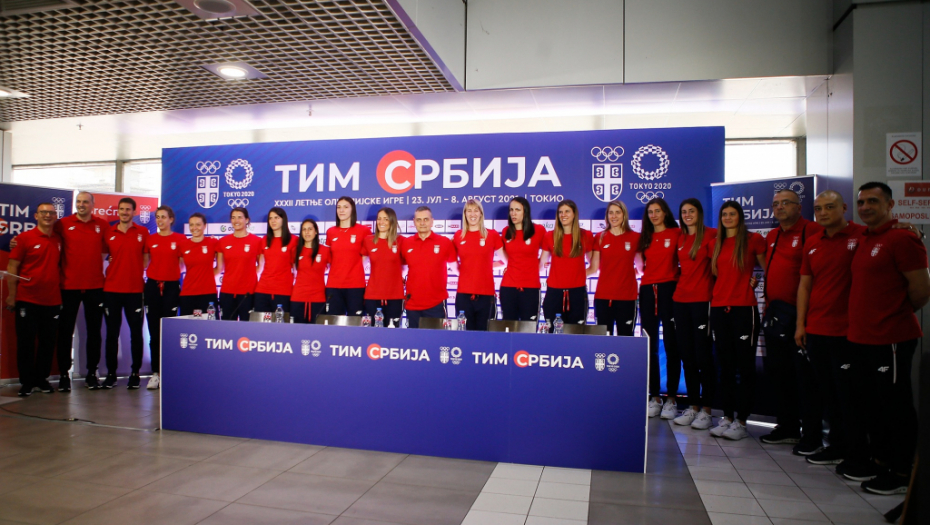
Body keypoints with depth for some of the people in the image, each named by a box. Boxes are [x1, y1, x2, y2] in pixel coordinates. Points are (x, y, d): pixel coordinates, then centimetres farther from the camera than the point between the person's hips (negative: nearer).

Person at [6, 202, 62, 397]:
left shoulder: (59, 240, 8)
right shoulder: (24, 238, -2)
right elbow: (12, 267, -3)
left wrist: (62, 293, 9)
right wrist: (11, 295, -7)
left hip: (52, 300, 3)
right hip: (27, 299, -3)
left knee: (48, 342, 8)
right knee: (26, 341, 4)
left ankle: (42, 378, 21)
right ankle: (26, 381, 13)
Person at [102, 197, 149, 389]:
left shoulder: (142, 232, 4)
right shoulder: (109, 233, 7)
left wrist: (139, 273, 0)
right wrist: (105, 273, 3)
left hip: (135, 289, -1)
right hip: (111, 289, 2)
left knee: (136, 332, 3)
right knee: (112, 332, 6)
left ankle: (135, 373, 12)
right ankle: (111, 373, 14)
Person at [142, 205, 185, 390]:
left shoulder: (180, 239, 1)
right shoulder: (150, 239, 9)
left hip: (171, 287, -3)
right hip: (152, 286, 3)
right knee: (154, 332, 4)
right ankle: (155, 373, 9)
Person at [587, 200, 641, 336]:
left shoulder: (635, 238, 4)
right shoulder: (600, 238, 7)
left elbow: (641, 266, 13)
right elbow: (593, 268, 3)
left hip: (627, 297, -1)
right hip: (603, 297, 1)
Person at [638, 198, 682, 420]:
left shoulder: (676, 233, 1)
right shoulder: (645, 237, 15)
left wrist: (678, 276, -8)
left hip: (669, 290, -4)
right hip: (647, 292, 5)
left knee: (671, 345, -2)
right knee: (650, 346, 5)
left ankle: (671, 398, 4)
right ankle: (655, 397, 12)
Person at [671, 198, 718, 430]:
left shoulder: (710, 235, -5)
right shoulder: (680, 238, 13)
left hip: (703, 301, -6)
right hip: (680, 300, 6)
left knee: (703, 356, -3)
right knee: (687, 356, 9)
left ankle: (706, 410, 7)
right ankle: (693, 406, 19)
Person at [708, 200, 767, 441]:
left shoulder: (753, 239, -1)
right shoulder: (715, 244, 12)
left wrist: (756, 280, -6)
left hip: (744, 308, -5)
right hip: (719, 307, 5)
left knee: (745, 365, 0)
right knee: (725, 364, 9)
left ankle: (741, 421, 6)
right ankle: (727, 417, 17)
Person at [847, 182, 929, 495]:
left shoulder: (901, 238, -13)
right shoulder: (863, 240, 13)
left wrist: (898, 314, 0)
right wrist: (865, 318, 13)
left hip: (890, 340, -9)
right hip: (861, 338, 9)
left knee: (895, 407, 2)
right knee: (872, 405, 17)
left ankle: (902, 475, 14)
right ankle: (880, 461, 31)